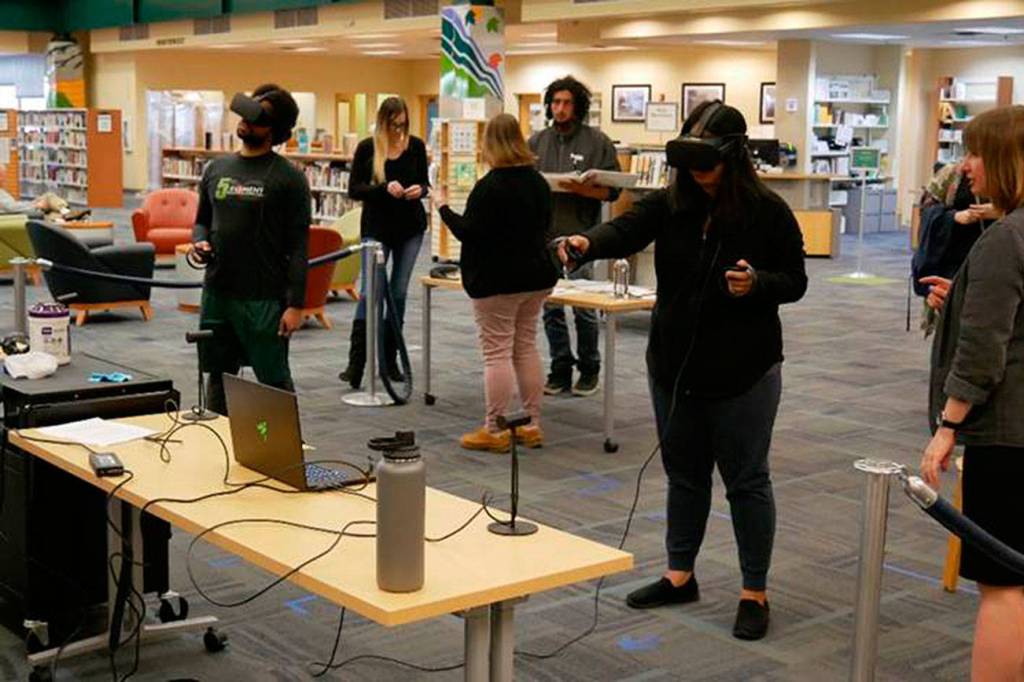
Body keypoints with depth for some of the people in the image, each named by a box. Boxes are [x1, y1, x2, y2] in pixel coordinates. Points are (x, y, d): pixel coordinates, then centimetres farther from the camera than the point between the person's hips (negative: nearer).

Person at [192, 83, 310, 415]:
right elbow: (201, 221, 21)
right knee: (219, 378, 14)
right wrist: (200, 242, -3)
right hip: (216, 294, 6)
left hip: (264, 299, -5)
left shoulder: (288, 177, -7)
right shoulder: (216, 168, 10)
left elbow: (298, 246, -9)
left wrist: (295, 305, -14)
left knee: (274, 382, 2)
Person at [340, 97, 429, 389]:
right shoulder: (367, 148, -5)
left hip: (410, 227, 3)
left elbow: (425, 183, 10)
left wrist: (420, 189, -14)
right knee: (369, 292, -8)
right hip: (377, 227, -3)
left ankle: (389, 359, 16)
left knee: (399, 293, 7)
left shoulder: (416, 146, 2)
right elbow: (354, 189, -6)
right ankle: (356, 362, -7)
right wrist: (384, 188, -22)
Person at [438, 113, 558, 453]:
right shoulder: (539, 182, 8)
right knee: (526, 348, 14)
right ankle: (532, 425, 18)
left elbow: (468, 232, -16)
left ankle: (495, 430, 1)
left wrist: (444, 208, -3)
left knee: (497, 352, -3)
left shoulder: (488, 186, -17)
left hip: (496, 281, -8)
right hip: (535, 276, 8)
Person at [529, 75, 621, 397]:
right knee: (550, 308, 8)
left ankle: (589, 369, 16)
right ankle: (560, 368, 18)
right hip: (545, 235, 4)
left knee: (584, 308, 1)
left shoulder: (597, 142, 0)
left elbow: (612, 190, -3)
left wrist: (582, 189, -18)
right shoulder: (537, 141, 11)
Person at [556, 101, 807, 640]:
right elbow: (626, 231, -17)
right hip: (674, 365, 4)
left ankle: (754, 592, 18)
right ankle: (680, 575, 32)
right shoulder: (670, 203, -1)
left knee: (746, 479, 6)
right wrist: (587, 243, -38)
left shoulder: (768, 211, -9)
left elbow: (795, 282, -3)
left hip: (743, 370, -4)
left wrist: (757, 284, -23)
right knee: (683, 472, 17)